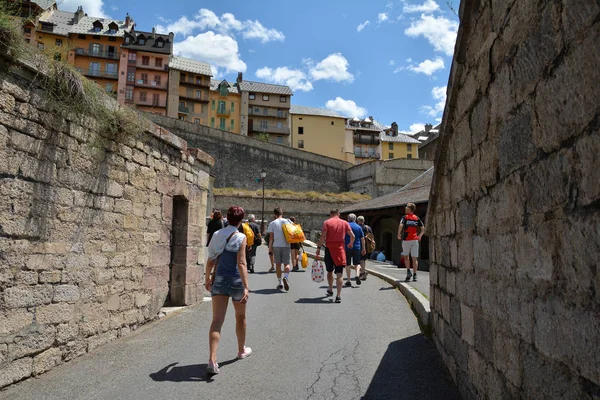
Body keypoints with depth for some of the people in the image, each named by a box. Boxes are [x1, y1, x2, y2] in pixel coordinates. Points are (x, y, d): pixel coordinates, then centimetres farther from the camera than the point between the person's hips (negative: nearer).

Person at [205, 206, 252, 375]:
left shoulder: (217, 235, 3)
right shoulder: (240, 237, -11)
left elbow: (211, 260, 7)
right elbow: (241, 264, -18)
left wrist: (207, 278, 21)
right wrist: (246, 287, -20)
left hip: (219, 280, 3)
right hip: (236, 281, -3)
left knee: (217, 321, -1)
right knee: (240, 317, 20)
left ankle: (212, 360, -13)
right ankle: (241, 350, 38)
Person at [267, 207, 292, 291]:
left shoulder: (272, 223, 1)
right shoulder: (287, 221, 3)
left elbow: (271, 237, 0)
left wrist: (270, 247, 7)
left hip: (276, 246, 0)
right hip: (286, 245, 0)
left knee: (278, 264, 8)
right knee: (286, 263, 4)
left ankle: (280, 282, 12)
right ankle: (285, 277, -23)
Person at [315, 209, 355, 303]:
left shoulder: (327, 222, -1)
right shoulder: (344, 223, 5)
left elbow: (323, 236, -11)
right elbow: (352, 236, 3)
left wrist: (318, 247, -5)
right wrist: (351, 244, 22)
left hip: (329, 249, 0)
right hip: (340, 249, 0)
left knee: (329, 271, 20)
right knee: (339, 273, -3)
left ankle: (330, 290, 36)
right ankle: (338, 296, -10)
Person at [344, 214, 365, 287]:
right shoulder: (359, 227, 4)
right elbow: (362, 238, 5)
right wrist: (363, 249, 12)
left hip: (347, 248, -1)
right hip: (357, 248, 1)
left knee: (348, 264, 6)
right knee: (357, 263, 11)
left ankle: (349, 280, 6)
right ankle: (357, 275, -13)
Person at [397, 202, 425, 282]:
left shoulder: (405, 217, -2)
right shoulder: (417, 218, 10)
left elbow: (401, 225, -18)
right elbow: (423, 228, 7)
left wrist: (399, 234, -7)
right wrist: (420, 236, 15)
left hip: (406, 239, -3)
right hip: (415, 240, 3)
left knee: (406, 256, 14)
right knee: (414, 258, 3)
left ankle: (408, 271, 2)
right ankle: (414, 275, 2)